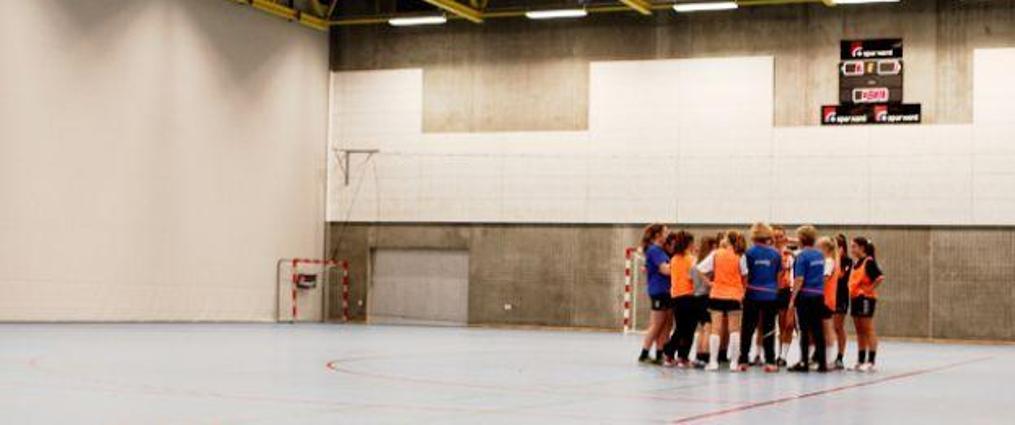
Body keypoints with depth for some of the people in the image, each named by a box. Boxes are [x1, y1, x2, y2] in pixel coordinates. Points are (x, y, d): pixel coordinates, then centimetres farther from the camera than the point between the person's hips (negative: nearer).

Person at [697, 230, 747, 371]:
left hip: (717, 294, 0)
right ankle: (734, 362, 3)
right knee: (734, 329, 6)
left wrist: (708, 281, 5)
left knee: (715, 329, 4)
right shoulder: (739, 257, -4)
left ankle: (713, 361, 0)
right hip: (734, 295, 0)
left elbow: (700, 269, -7)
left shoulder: (716, 254, -3)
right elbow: (744, 275, -2)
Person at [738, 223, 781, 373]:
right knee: (768, 329, 6)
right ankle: (770, 362, 3)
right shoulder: (775, 254, 1)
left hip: (753, 294, -1)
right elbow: (779, 274, 7)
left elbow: (744, 275, -7)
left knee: (748, 329, 6)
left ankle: (743, 361, 7)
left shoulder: (749, 253, -6)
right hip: (770, 295, 1)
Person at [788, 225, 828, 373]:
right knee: (818, 329, 8)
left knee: (805, 330, -1)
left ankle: (804, 362, 2)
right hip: (819, 295, 6)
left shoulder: (802, 256, -11)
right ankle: (822, 362, 9)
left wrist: (792, 298, -12)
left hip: (805, 296, -6)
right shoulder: (820, 255, 9)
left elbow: (799, 279, -14)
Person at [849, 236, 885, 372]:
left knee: (868, 330, -6)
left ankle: (871, 362, -4)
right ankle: (860, 361, 15)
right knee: (859, 331, 10)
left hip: (865, 298, -9)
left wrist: (871, 288, -17)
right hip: (855, 298, 9)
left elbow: (880, 277, -23)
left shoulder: (869, 262, -12)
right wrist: (851, 290, 10)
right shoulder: (856, 263, 13)